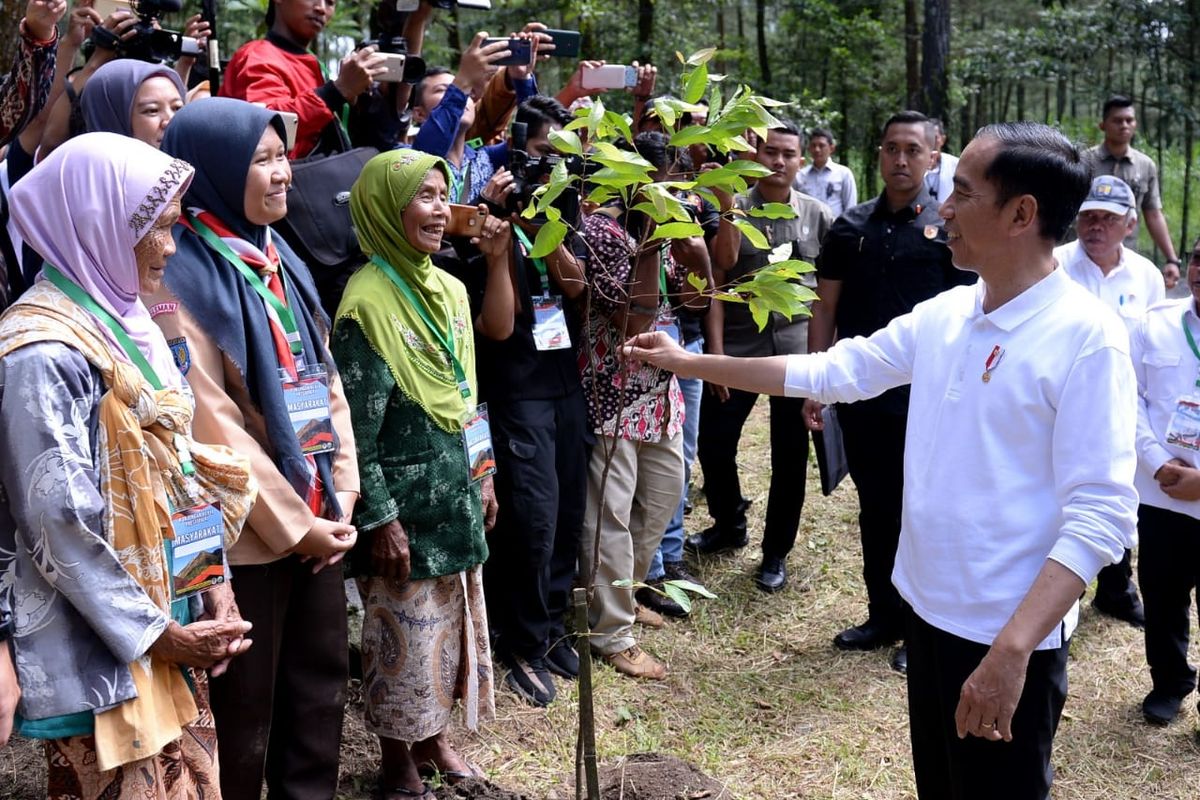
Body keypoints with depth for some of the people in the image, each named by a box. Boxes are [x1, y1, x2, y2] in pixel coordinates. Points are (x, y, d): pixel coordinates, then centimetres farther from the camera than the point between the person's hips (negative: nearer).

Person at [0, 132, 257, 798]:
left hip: (173, 620, 8)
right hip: (102, 649, -8)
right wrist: (156, 635, -14)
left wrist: (213, 582, 4)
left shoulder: (131, 323, 8)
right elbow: (58, 523, -20)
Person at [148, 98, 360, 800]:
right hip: (248, 534, -7)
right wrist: (294, 524, -14)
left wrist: (342, 495, 1)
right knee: (245, 716, 8)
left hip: (318, 522, 7)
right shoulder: (180, 275, -14)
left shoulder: (279, 260, 11)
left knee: (321, 691, 17)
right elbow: (212, 422, -18)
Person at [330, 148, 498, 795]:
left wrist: (483, 478, 16)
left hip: (455, 496, 7)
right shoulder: (368, 301, -17)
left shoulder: (449, 289, 7)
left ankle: (434, 736, 37)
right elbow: (357, 427, -18)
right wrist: (379, 519, -17)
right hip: (405, 504, -7)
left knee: (452, 622, 18)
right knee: (405, 635, 7)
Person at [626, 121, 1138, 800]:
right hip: (929, 609, 7)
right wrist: (687, 363, 10)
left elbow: (1100, 516, -21)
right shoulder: (943, 315, 3)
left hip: (1009, 639, -7)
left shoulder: (1087, 338, -18)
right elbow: (832, 370, 10)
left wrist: (1010, 652, -28)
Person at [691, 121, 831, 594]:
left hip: (797, 348, 1)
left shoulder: (816, 215, 3)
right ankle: (729, 524, 32)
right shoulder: (734, 209, -2)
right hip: (738, 346, 0)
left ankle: (776, 552, 23)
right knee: (714, 444, 5)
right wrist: (715, 350, -11)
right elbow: (717, 281, -4)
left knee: (790, 457, 6)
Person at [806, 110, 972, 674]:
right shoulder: (851, 227, 7)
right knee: (875, 510, 14)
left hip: (923, 399, -3)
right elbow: (826, 308, 8)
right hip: (860, 396, 4)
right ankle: (883, 616, 27)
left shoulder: (948, 229, -3)